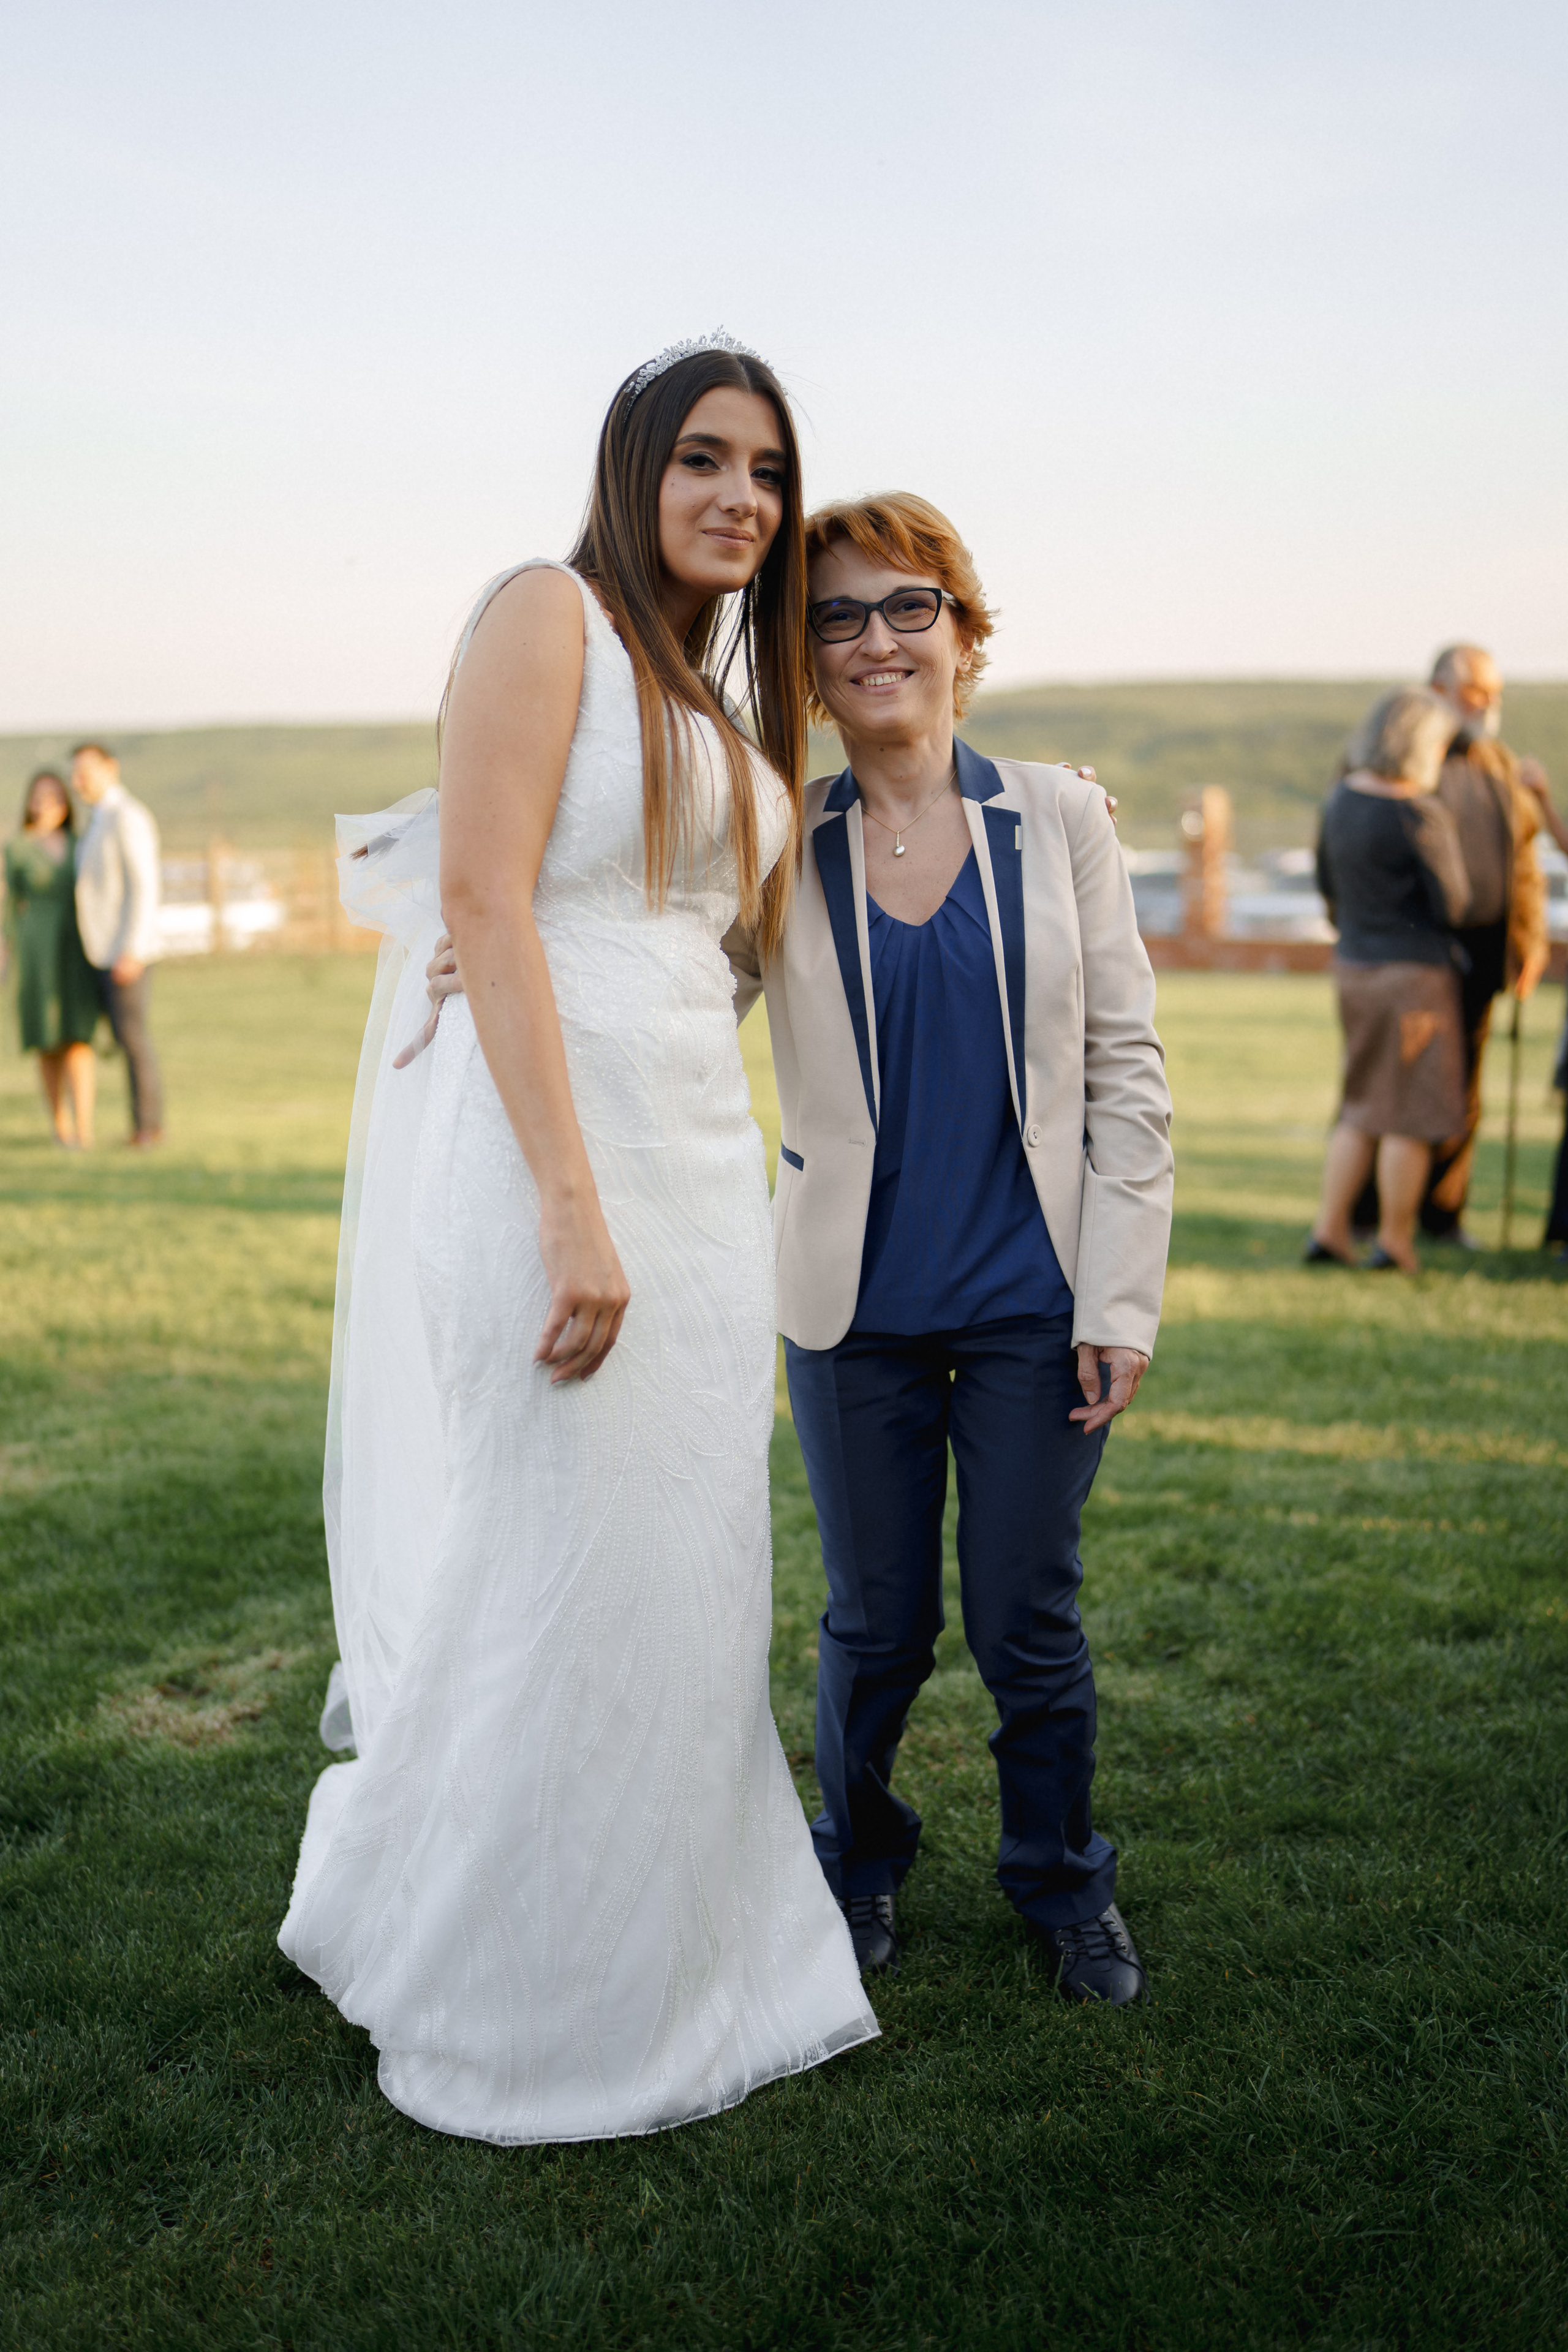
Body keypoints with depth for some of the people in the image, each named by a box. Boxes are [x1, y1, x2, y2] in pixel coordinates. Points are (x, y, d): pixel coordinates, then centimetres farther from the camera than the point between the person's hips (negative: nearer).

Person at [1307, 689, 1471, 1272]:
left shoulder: (1342, 798, 4)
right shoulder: (1421, 814, -18)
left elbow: (1327, 881, 15)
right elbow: (1453, 905, -13)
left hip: (1353, 964, 7)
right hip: (1414, 971, -7)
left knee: (1362, 1105, 17)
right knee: (1412, 1112, 4)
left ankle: (1329, 1228, 14)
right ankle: (1395, 1241, 11)